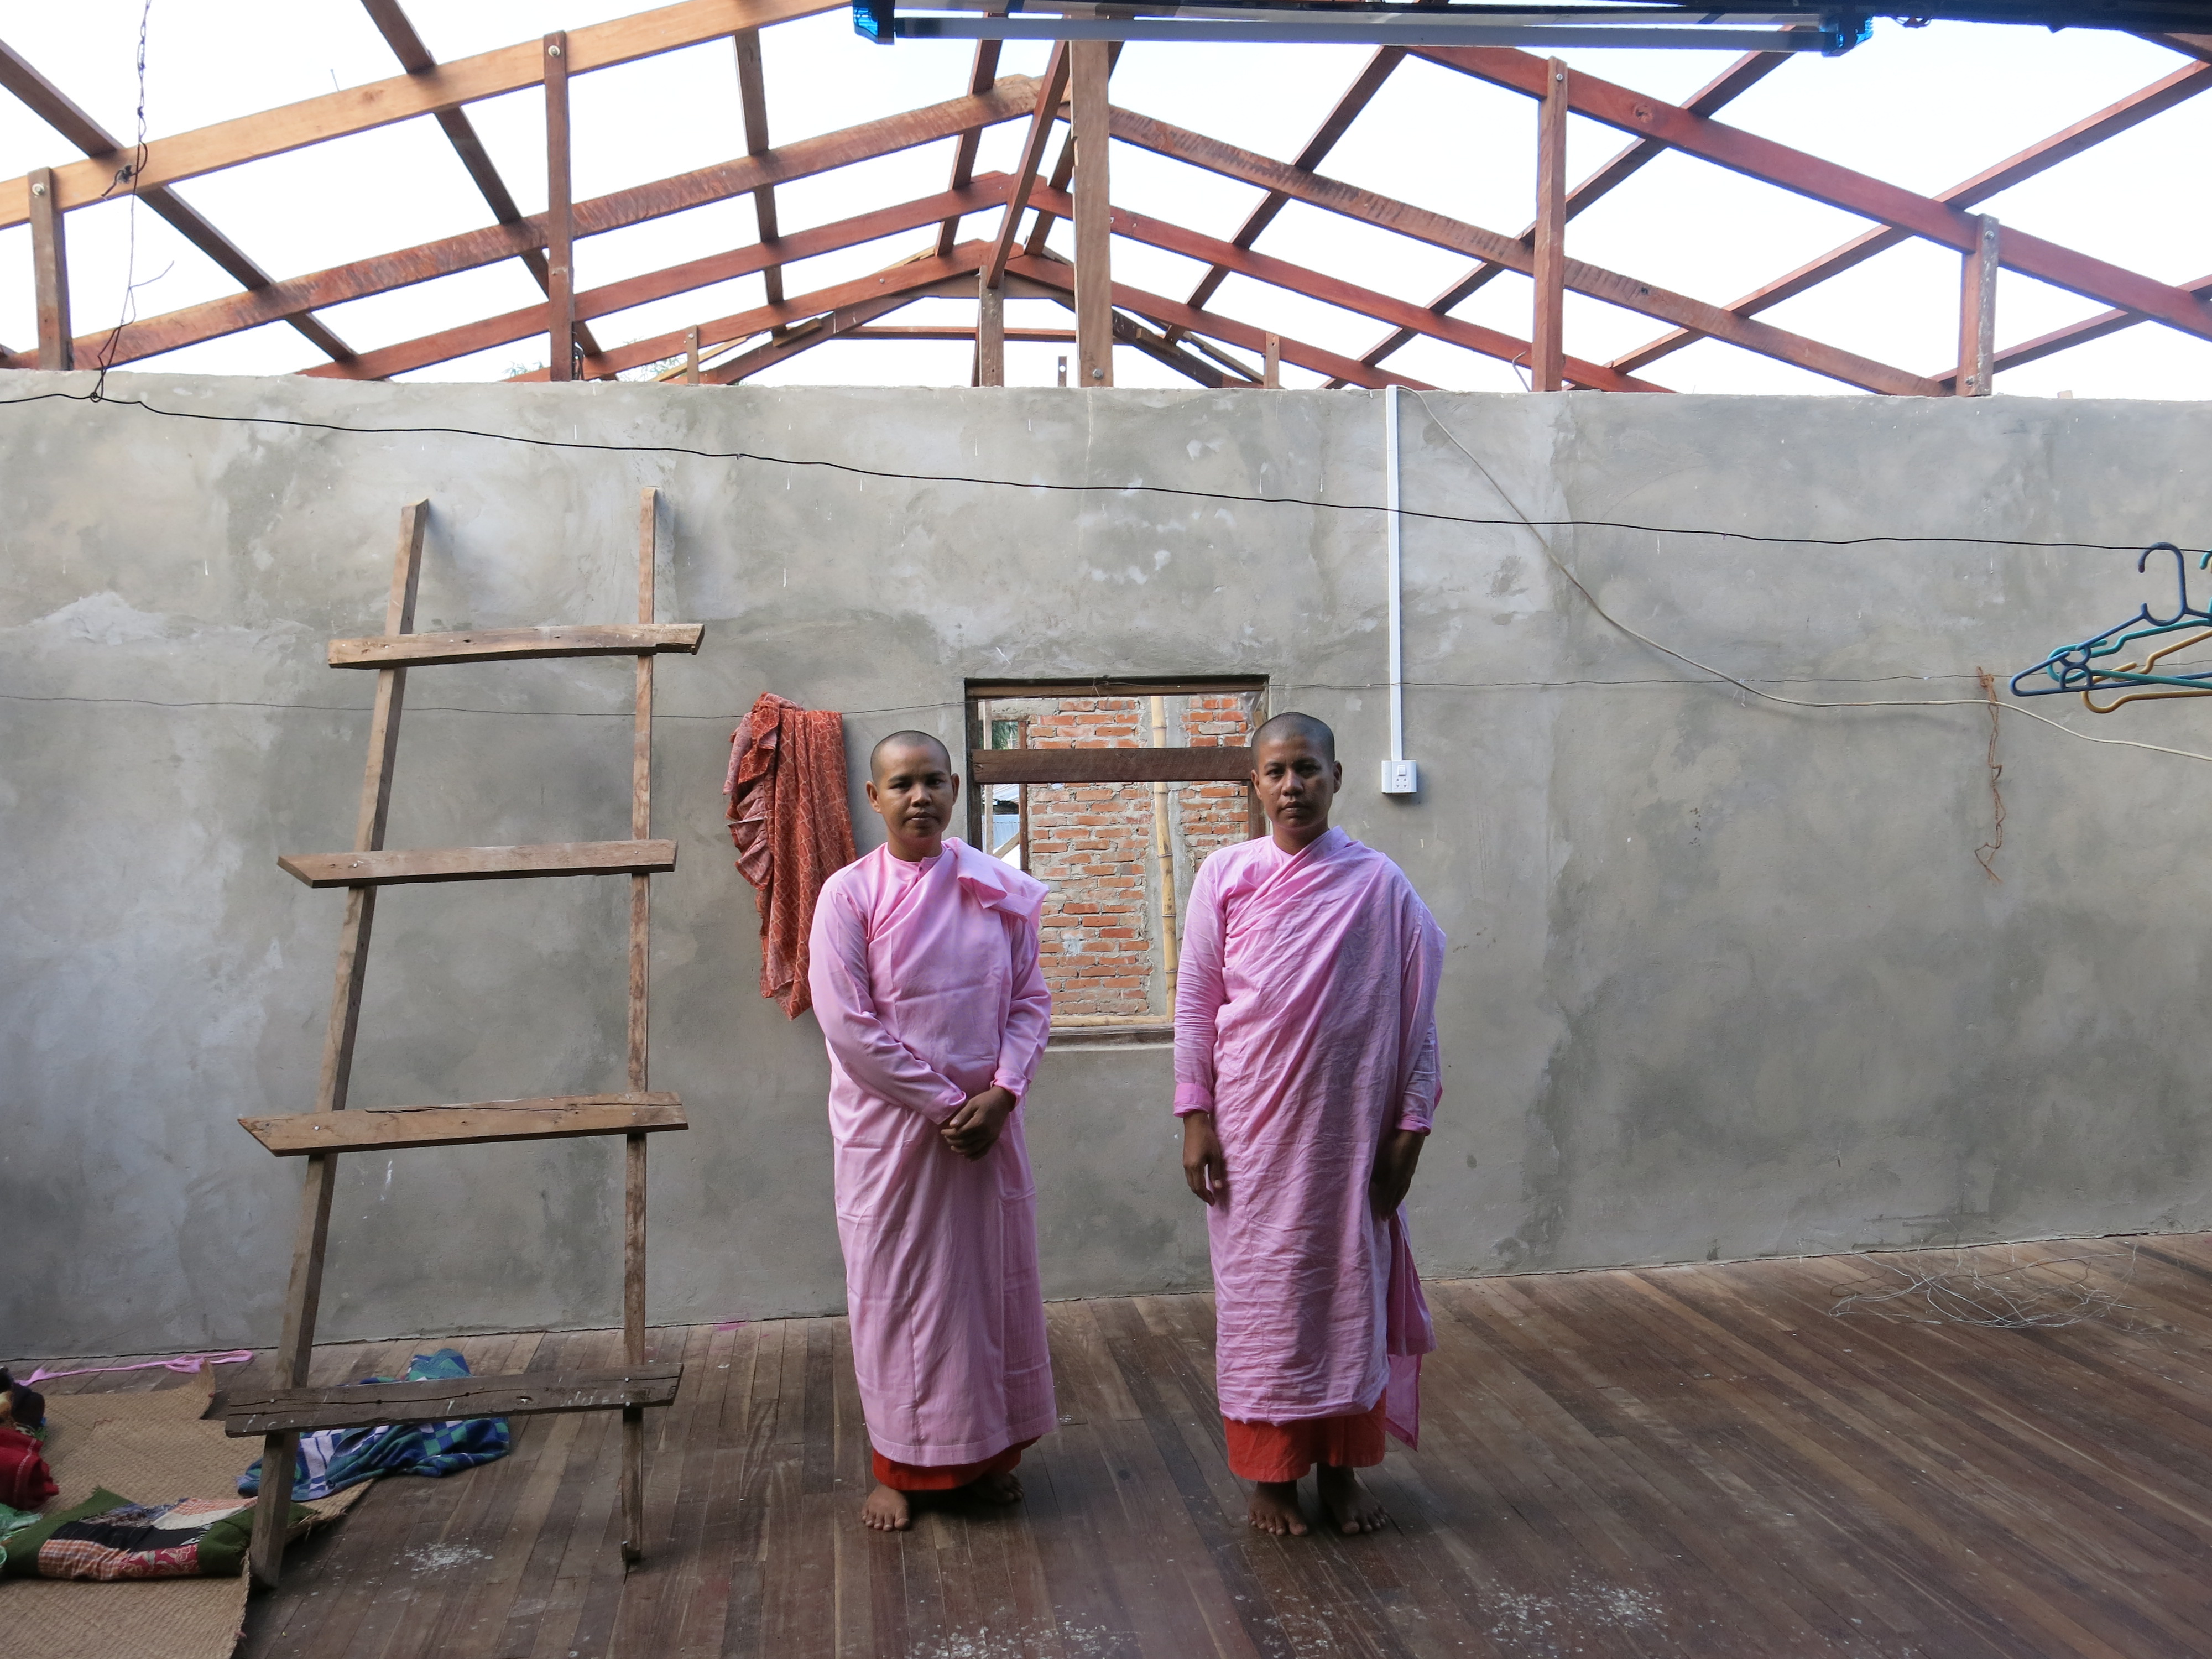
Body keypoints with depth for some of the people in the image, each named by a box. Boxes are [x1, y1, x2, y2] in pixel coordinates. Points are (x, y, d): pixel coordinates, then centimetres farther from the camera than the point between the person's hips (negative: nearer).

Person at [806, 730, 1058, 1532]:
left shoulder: (999, 888, 1)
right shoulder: (850, 894, -7)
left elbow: (1031, 998, 2)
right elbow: (848, 1024, -13)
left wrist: (1000, 1093, -12)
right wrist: (943, 1103, -14)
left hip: (987, 1120, 3)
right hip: (890, 1126, -3)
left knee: (994, 1278, 11)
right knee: (895, 1289, 6)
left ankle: (988, 1450, 29)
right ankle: (898, 1465, 22)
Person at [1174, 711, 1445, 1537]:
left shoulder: (1380, 883, -1)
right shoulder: (1226, 876, 0)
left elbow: (1416, 1012, 1)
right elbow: (1196, 1003, 1)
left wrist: (1409, 1127, -1)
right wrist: (1195, 1116, -4)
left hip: (1351, 1128, 0)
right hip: (1253, 1128, 0)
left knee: (1351, 1287, 9)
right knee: (1260, 1292, 7)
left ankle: (1340, 1466, 26)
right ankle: (1269, 1473, 22)